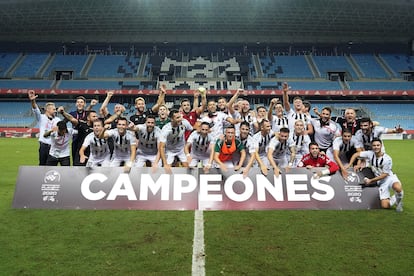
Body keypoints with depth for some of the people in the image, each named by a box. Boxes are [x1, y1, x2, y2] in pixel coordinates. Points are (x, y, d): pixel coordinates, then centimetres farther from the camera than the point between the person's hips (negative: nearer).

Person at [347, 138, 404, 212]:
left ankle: (399, 200, -5)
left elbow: (384, 175, -14)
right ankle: (395, 200, 23)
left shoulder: (387, 159, -18)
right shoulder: (370, 153, -9)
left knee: (397, 188, -39)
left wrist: (370, 180, -13)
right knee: (385, 205, -11)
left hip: (389, 177, -2)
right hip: (380, 182, 2)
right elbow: (356, 154, 1)